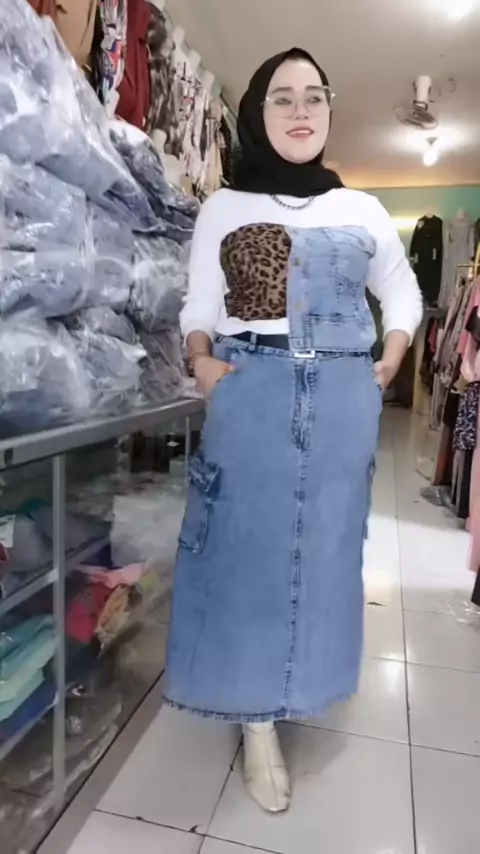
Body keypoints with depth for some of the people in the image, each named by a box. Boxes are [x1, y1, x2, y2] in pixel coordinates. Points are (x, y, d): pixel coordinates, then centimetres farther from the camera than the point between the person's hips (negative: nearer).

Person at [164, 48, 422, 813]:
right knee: (249, 546, 1)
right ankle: (259, 722, 17)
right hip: (250, 398, -2)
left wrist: (387, 368, 7)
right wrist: (200, 360, -13)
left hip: (342, 403, 2)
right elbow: (199, 305, 6)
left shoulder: (363, 211, 11)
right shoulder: (224, 208, 7)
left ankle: (295, 686, 32)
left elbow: (404, 295, 20)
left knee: (323, 549, 9)